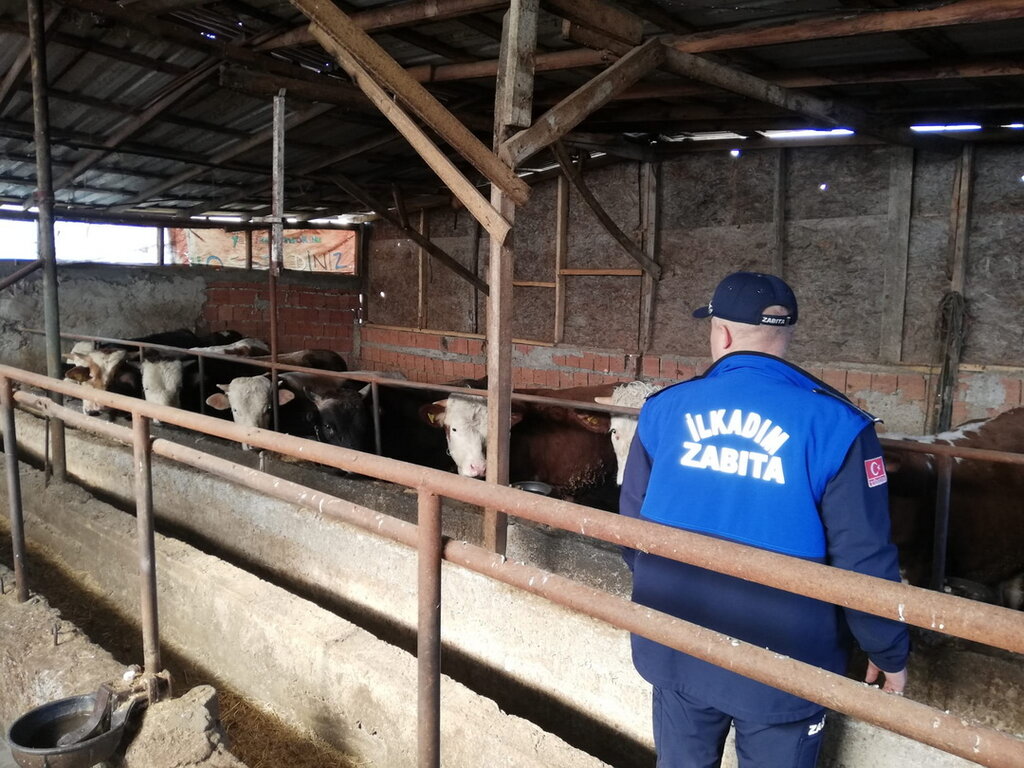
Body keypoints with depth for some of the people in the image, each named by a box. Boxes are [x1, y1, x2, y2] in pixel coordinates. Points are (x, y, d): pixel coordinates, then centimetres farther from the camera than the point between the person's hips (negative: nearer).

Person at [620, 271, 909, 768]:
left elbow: (632, 525, 2)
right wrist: (890, 654, 3)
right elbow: (864, 558, -13)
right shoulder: (834, 424, -14)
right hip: (783, 665, -2)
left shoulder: (663, 411, -6)